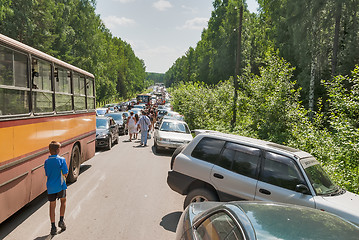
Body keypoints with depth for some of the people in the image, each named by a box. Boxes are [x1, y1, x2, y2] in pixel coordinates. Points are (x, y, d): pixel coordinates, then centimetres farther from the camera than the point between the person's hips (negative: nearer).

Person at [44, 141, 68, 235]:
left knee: (52, 205, 11)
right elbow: (65, 173, -13)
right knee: (63, 201, 21)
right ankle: (61, 221, 17)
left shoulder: (46, 161, 0)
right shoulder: (61, 160, -14)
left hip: (50, 186, 3)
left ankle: (53, 227, 15)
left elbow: (47, 174, 7)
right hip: (60, 185, -3)